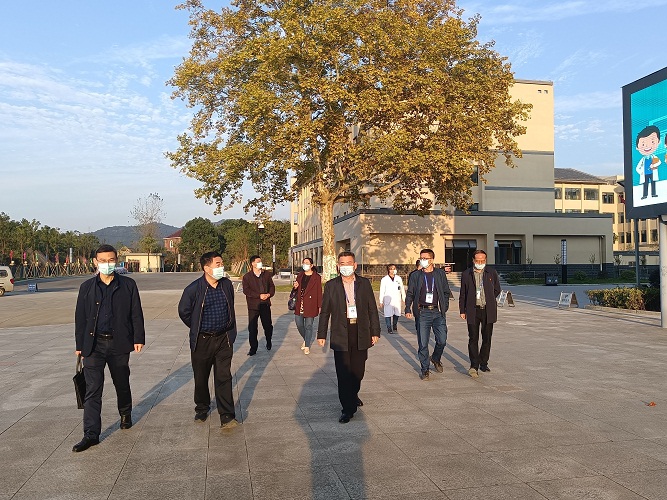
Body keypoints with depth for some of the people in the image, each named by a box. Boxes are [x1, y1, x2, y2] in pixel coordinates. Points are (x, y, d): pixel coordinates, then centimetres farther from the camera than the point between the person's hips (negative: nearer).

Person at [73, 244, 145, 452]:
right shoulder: (87, 287, 4)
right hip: (94, 344, 0)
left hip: (119, 342, 0)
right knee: (92, 390, -4)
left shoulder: (128, 285, 1)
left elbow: (136, 313, 1)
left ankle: (125, 414, 42)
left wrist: (138, 338, -5)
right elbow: (80, 317, 7)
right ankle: (91, 434, 0)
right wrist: (80, 345, 6)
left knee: (122, 383, 16)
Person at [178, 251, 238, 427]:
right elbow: (183, 312, 2)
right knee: (201, 378, 12)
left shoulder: (227, 285, 0)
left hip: (224, 339, 2)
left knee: (224, 377, -2)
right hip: (202, 341, -2)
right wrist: (197, 328, 8)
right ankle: (202, 409, 33)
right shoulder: (194, 289, -12)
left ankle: (227, 416, 2)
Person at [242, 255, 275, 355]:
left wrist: (269, 294, -8)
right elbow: (246, 290, -9)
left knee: (268, 325, 7)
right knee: (252, 328, -1)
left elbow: (272, 286, 13)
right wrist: (259, 296, -16)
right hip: (253, 305, -2)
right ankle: (253, 347, 11)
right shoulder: (247, 276, -1)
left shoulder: (267, 275, 9)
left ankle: (269, 341, 33)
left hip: (265, 304, 2)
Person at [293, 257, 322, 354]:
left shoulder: (316, 277, -5)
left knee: (308, 326, 2)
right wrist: (295, 287, -4)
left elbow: (319, 292, -5)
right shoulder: (300, 275, 10)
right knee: (299, 325, 8)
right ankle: (305, 339, 34)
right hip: (299, 305, 5)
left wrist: (320, 306, -7)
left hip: (310, 305, -5)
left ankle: (307, 346, 15)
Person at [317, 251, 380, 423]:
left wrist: (375, 331, 4)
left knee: (358, 370, 11)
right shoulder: (331, 285, 2)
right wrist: (321, 334, 3)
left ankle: (353, 395, 40)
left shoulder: (364, 284, 5)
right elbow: (325, 312, 5)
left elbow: (372, 309, 7)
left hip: (361, 334, 2)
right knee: (343, 373, -1)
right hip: (340, 335, -1)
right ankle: (348, 408, 9)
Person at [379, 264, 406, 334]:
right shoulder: (384, 280, -2)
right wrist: (381, 301, -2)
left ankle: (395, 327, 26)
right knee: (388, 314, -7)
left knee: (396, 314, 7)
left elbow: (402, 289, 14)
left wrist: (404, 299, 15)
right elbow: (382, 291, 0)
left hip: (397, 300, 3)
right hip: (388, 300, -3)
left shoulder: (399, 278, 7)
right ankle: (389, 328, 0)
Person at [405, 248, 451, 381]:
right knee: (423, 343, 1)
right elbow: (410, 294, 7)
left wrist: (444, 307, 2)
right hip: (422, 313, 0)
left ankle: (436, 358, 30)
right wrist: (408, 310, -5)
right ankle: (425, 370, 16)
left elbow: (446, 292, 12)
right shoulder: (415, 276, 6)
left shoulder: (440, 274, 7)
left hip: (438, 312, 1)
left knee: (442, 341, -2)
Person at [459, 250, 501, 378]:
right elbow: (463, 294, 8)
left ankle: (483, 363, 22)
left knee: (487, 339, 8)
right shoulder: (466, 274, 3)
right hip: (473, 311, -1)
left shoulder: (492, 273, 5)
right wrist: (462, 310, 5)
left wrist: (488, 300, 12)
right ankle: (474, 366, -9)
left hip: (488, 311, 2)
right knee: (473, 339, -7)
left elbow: (497, 290, 17)